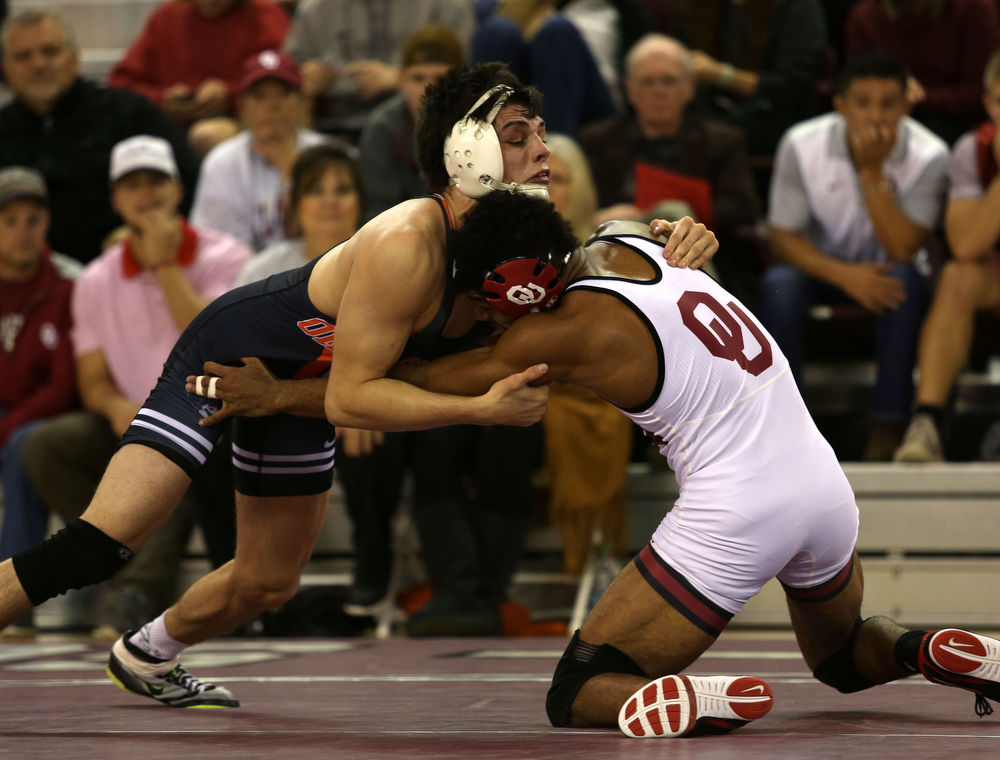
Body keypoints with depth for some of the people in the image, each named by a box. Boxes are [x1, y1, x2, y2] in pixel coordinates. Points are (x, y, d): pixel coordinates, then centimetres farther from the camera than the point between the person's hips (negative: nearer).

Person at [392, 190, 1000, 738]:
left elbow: (449, 380, 2)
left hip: (734, 521, -8)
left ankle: (716, 701, -26)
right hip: (825, 487, 8)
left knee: (574, 696, 1)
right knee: (843, 657, 37)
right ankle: (939, 652, 6)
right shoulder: (629, 237, 8)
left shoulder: (571, 333, -12)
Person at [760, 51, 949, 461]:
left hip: (885, 271, 0)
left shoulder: (928, 155, -19)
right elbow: (783, 238, -13)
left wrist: (872, 173, -34)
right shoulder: (802, 145, -17)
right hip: (822, 266, 0)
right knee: (779, 283, -32)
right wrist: (844, 275, -29)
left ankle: (887, 423, -25)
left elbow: (902, 250, -26)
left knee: (906, 282, -34)